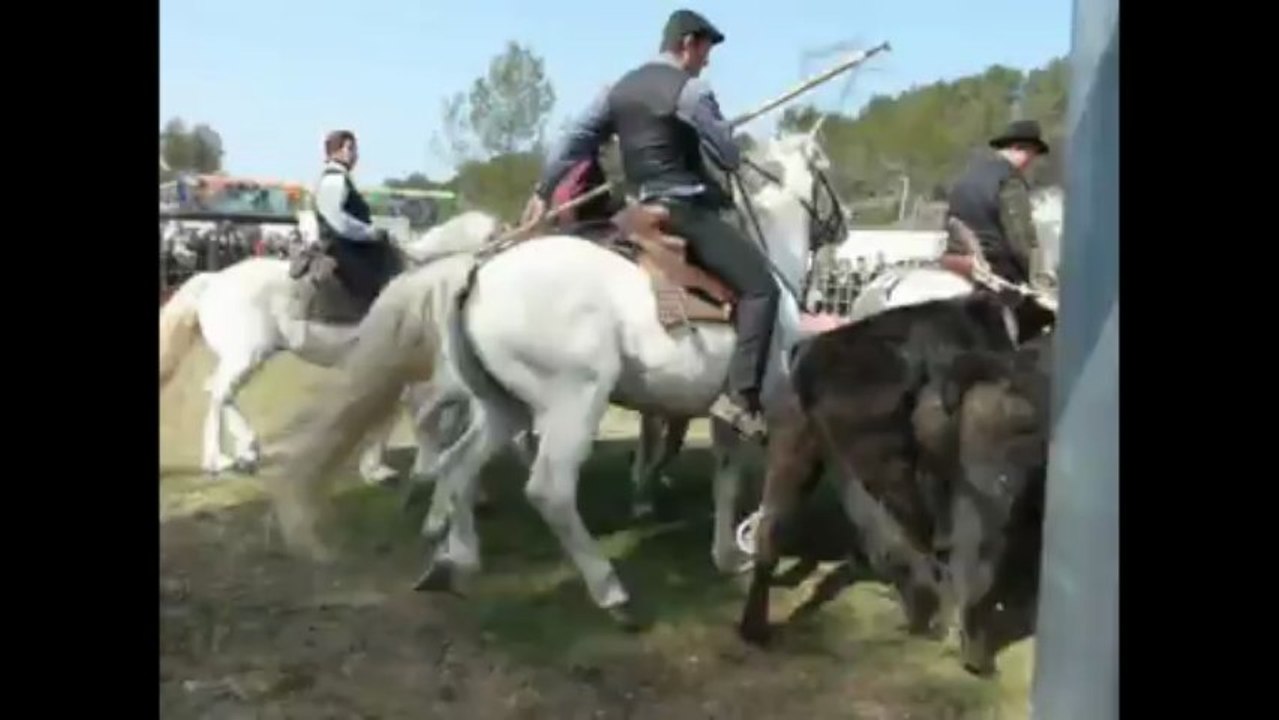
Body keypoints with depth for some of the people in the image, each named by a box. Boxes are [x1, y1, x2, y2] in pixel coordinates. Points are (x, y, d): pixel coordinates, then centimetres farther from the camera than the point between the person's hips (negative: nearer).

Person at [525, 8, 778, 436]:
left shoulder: (620, 89, 14)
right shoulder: (691, 91, -9)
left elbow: (576, 141, 15)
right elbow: (729, 158, -6)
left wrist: (544, 192, 22)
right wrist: (729, 147, 17)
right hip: (688, 209, -9)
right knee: (760, 287, -11)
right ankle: (740, 397, -23)